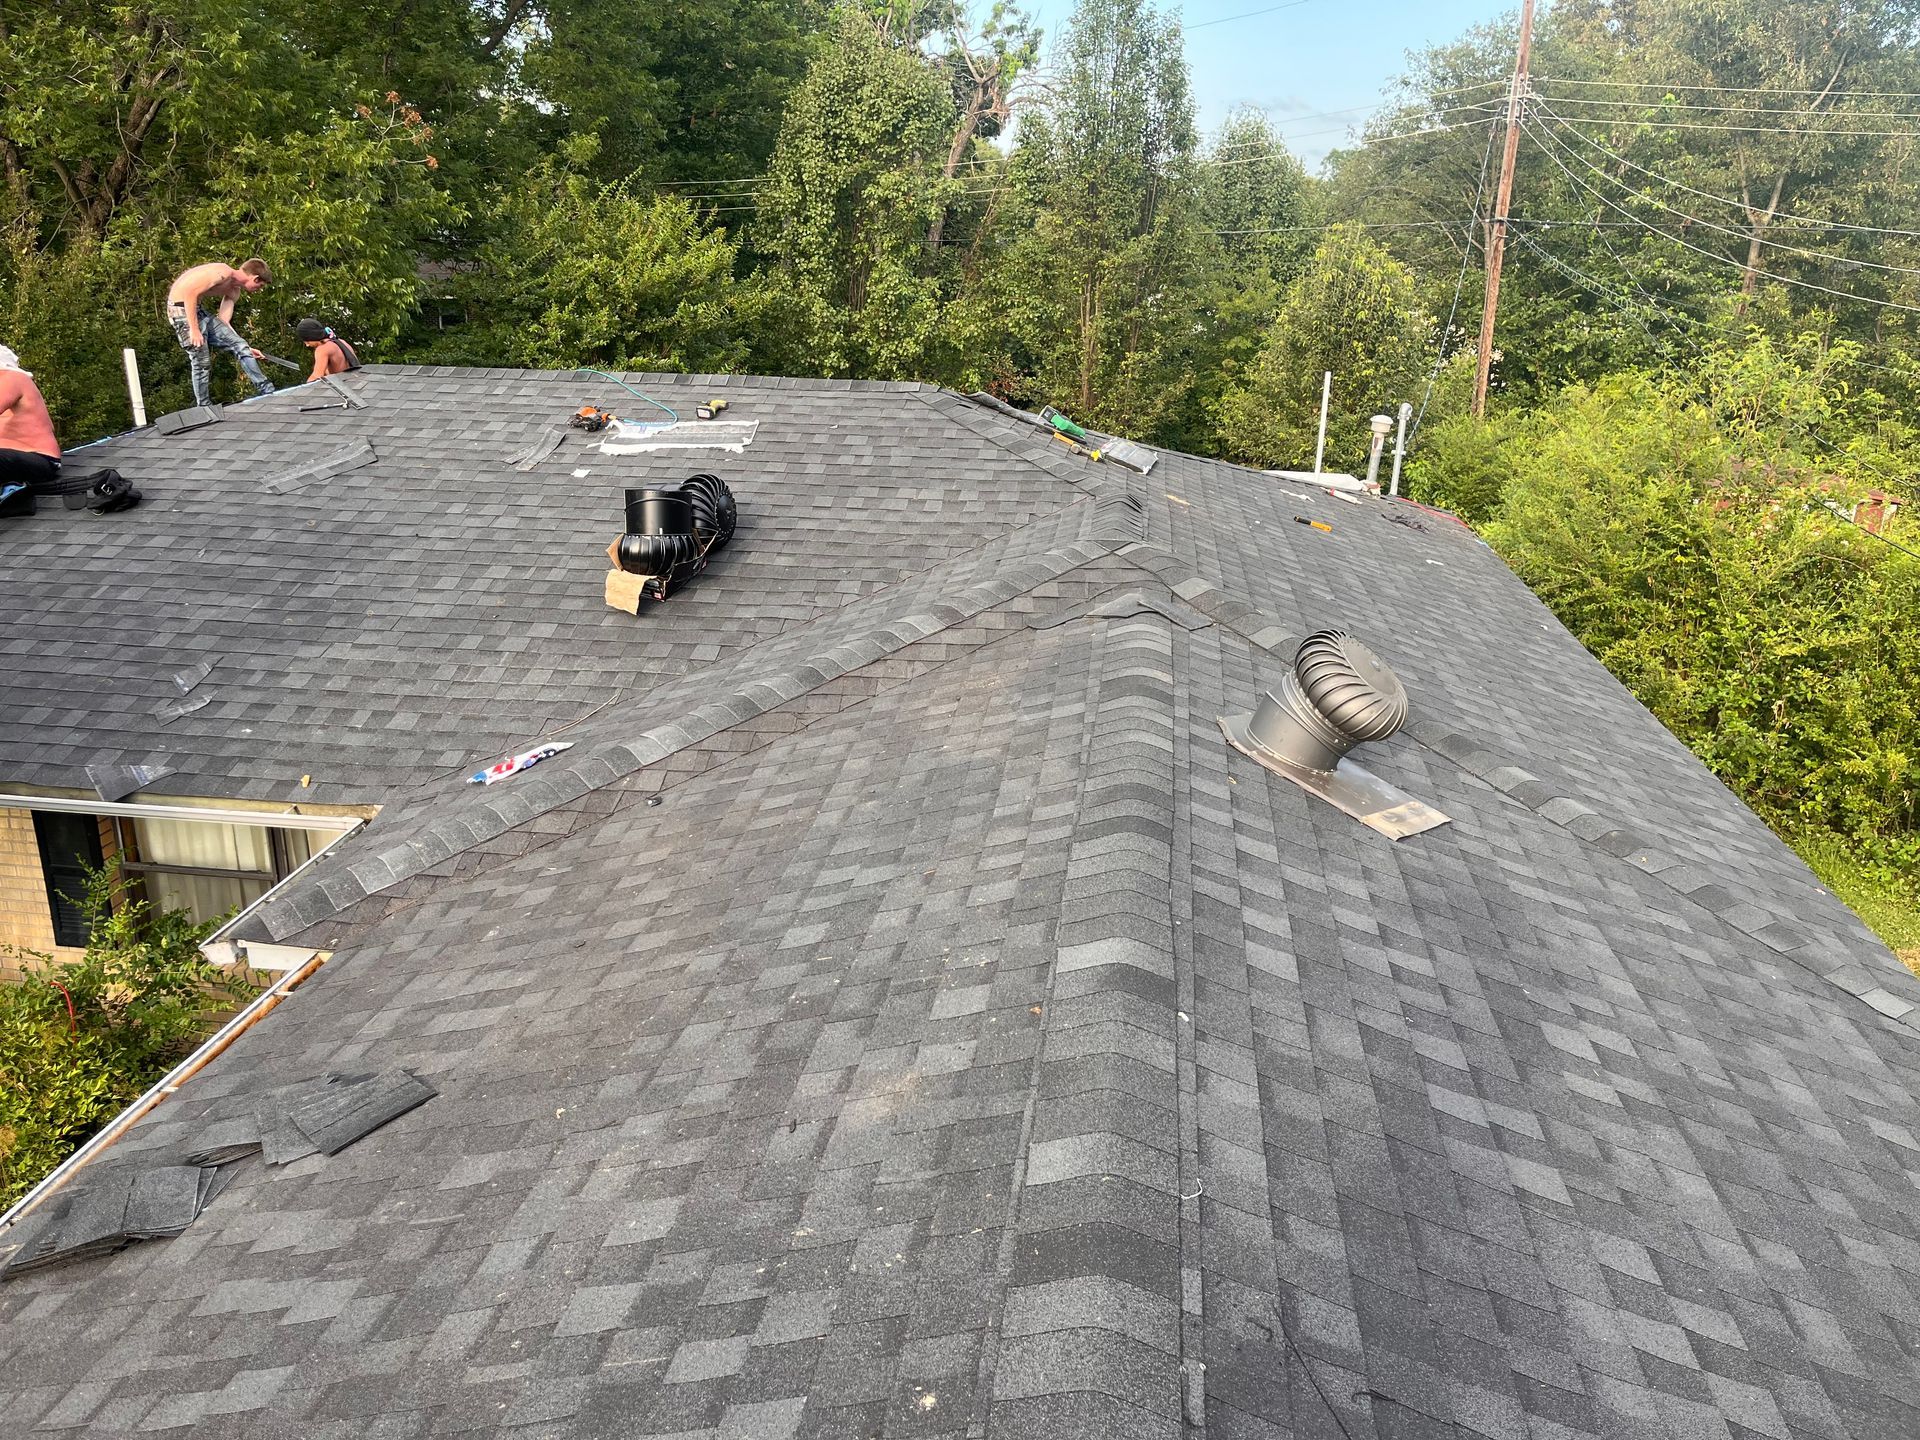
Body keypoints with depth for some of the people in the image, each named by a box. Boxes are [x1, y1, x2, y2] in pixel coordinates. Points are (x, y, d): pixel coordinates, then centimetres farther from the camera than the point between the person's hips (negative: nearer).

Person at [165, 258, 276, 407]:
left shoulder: (234, 291, 10)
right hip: (182, 308, -9)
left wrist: (246, 349, 3)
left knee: (240, 345, 3)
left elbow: (223, 322, 6)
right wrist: (194, 329, -25)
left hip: (200, 310, 9)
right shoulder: (223, 273, -19)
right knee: (202, 363, -6)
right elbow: (189, 293, -24)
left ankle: (267, 391, 5)